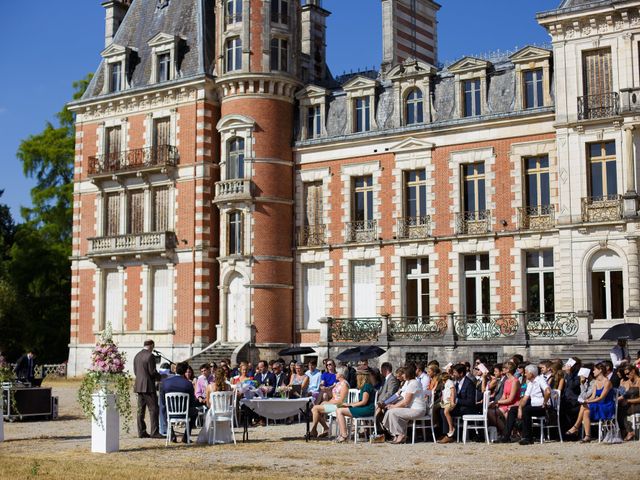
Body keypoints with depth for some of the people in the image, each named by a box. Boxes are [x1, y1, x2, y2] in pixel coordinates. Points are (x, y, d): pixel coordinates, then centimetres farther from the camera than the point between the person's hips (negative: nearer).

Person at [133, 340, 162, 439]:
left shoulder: (137, 356, 12)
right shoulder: (150, 356, -13)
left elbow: (135, 372, 15)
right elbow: (152, 372, -15)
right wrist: (160, 378, 2)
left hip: (139, 386, 8)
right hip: (148, 386, -8)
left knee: (141, 409, 9)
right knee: (153, 409, -5)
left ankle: (141, 432, 11)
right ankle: (154, 432, -8)